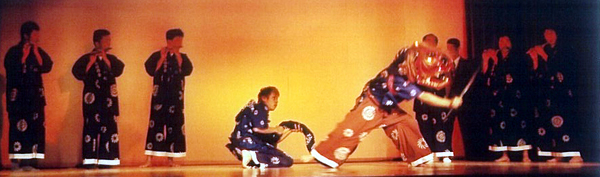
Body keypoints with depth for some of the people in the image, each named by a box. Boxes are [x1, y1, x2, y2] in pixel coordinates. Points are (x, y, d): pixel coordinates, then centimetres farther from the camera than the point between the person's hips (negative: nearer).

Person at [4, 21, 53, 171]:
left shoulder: (38, 51, 12)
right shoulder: (14, 52, -1)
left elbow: (46, 67, -1)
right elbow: (13, 71, -12)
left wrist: (36, 53, -7)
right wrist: (24, 56, -13)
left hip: (35, 95, 5)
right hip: (18, 95, -4)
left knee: (36, 127, -2)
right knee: (19, 126, -9)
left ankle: (29, 161, 1)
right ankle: (15, 162, -5)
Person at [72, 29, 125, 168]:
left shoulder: (112, 58, 11)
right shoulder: (86, 58, 1)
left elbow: (117, 71, -6)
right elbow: (78, 73, -12)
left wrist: (105, 59, -11)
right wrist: (91, 62, -16)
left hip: (109, 100, 3)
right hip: (92, 99, -3)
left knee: (109, 128, 0)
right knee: (91, 128, -6)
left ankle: (105, 160, 4)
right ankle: (90, 160, -3)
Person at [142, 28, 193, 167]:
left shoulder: (183, 57, 9)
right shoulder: (156, 56, 1)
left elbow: (187, 71, -9)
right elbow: (151, 71, -13)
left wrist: (178, 56, -9)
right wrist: (162, 58, -12)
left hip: (176, 97, 3)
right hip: (159, 96, -3)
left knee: (175, 126, 3)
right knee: (155, 124, -6)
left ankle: (170, 159, 10)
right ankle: (149, 159, -4)